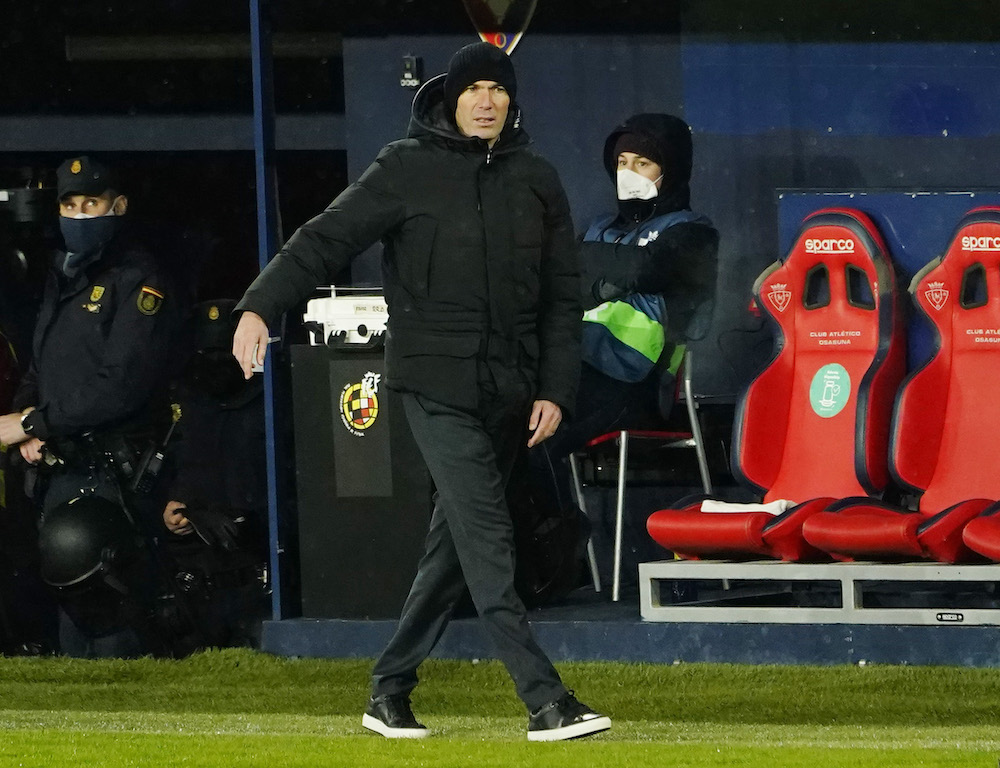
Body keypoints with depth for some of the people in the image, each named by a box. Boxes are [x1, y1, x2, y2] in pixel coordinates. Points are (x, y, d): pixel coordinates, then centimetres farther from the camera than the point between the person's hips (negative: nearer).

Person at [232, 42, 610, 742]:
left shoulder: (536, 179, 11)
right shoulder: (409, 169, -2)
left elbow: (562, 295, 14)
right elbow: (328, 238, -6)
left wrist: (555, 390, 5)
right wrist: (261, 306, -19)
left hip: (508, 390, 5)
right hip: (438, 384, -5)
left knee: (456, 545, 9)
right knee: (487, 538, -12)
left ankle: (390, 691, 18)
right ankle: (545, 700, -17)